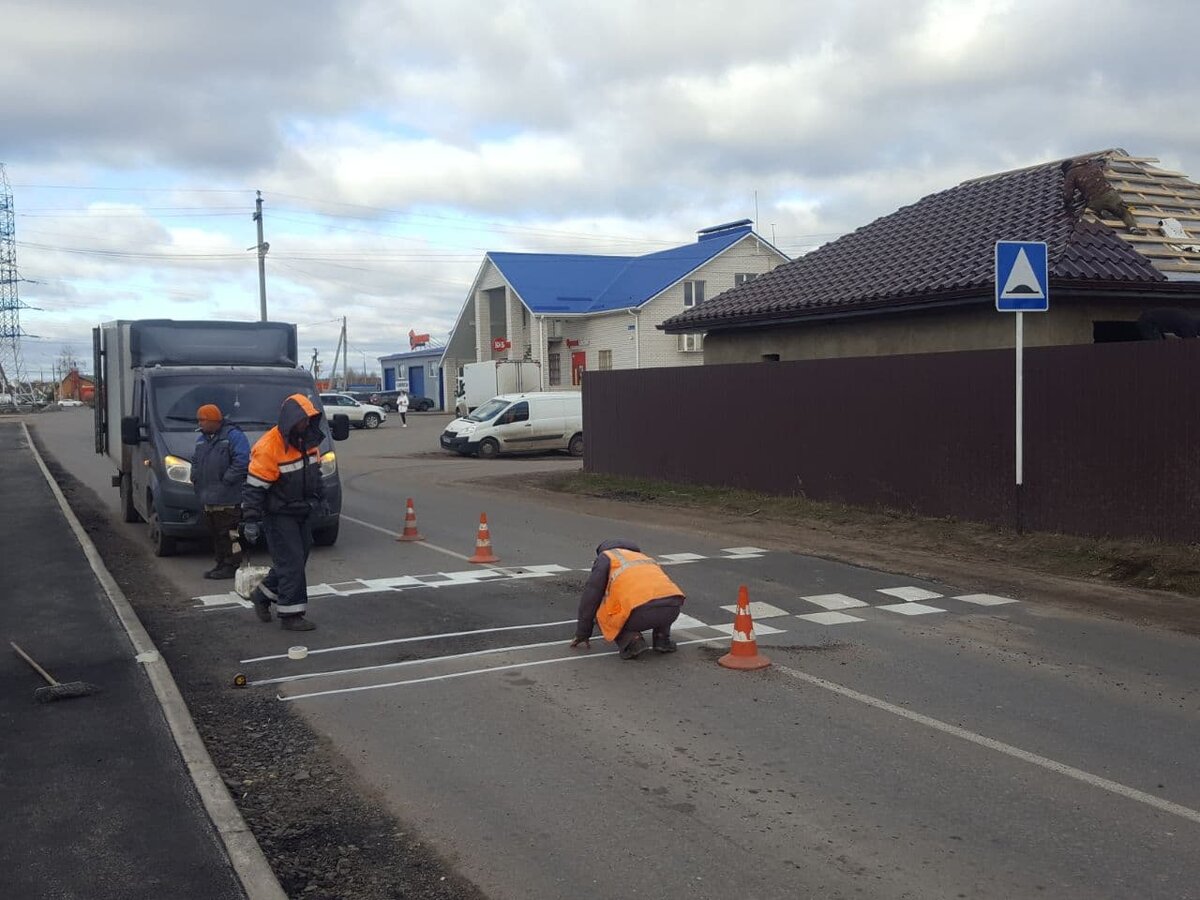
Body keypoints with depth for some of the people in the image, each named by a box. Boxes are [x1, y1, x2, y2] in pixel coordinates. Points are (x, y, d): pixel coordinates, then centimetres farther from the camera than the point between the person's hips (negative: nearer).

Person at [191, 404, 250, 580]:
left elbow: (242, 461, -17)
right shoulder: (201, 439, 19)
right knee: (216, 534, 12)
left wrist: (226, 480, -18)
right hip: (208, 499, 8)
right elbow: (195, 461, 28)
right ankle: (221, 564, 20)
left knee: (229, 534, -7)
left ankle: (232, 566, -2)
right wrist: (195, 479, 11)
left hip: (228, 499, -8)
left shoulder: (233, 435, -8)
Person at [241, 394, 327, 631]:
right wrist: (251, 521, -21)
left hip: (303, 512, 8)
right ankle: (291, 615, 1)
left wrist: (320, 500, 20)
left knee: (296, 560, 14)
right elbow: (254, 487, -20)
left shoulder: (309, 440, 3)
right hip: (279, 515, -8)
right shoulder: (269, 447, -22)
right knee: (291, 563, -7)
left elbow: (315, 473, 19)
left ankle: (263, 595, 33)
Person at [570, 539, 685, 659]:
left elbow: (589, 599, 15)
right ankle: (662, 639, 19)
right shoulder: (643, 558, 40)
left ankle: (631, 642, 0)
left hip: (642, 612, -5)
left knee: (603, 615, 23)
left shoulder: (605, 558, 22)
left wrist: (582, 635, 24)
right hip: (672, 609, 5)